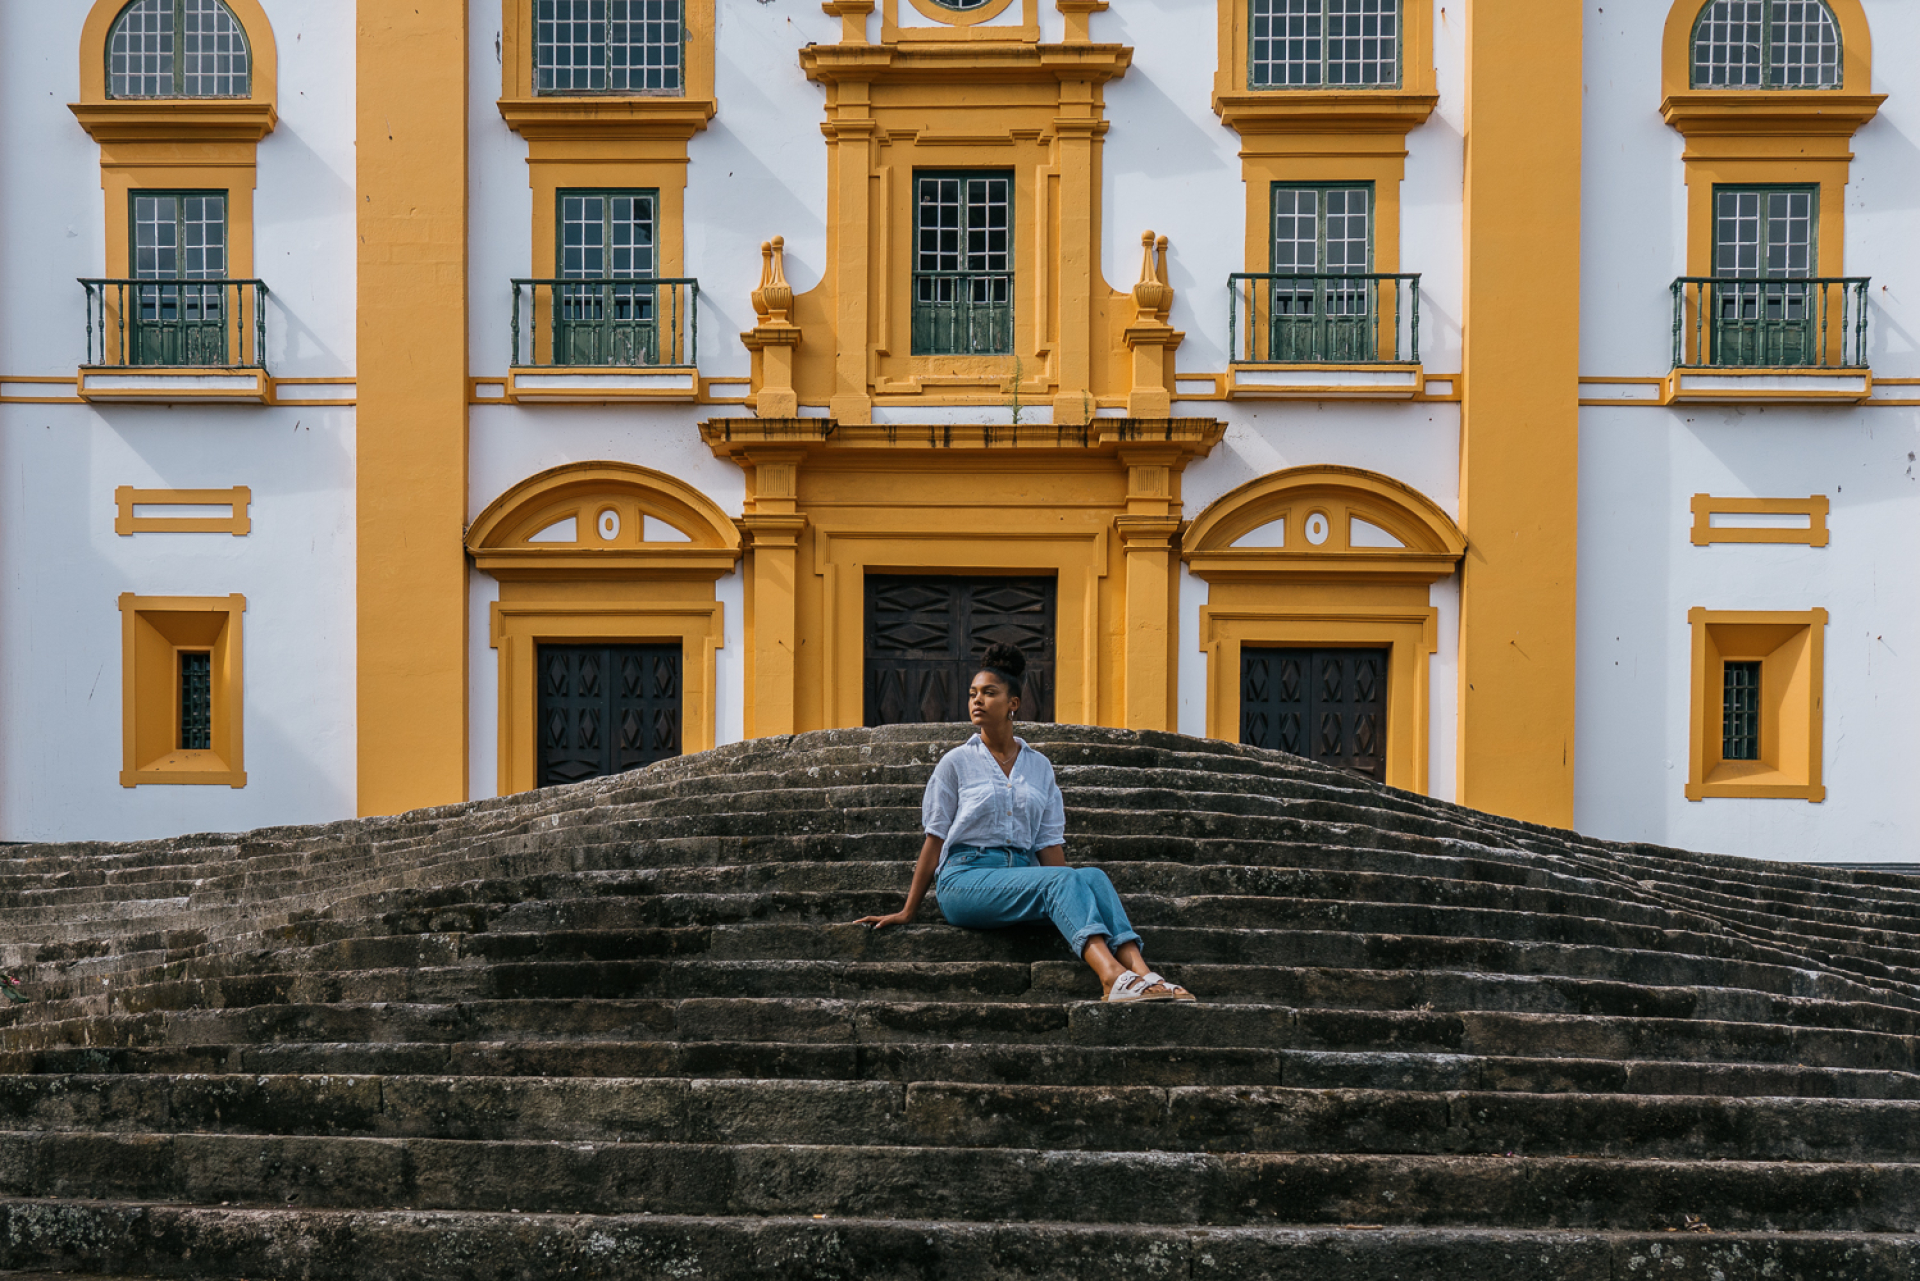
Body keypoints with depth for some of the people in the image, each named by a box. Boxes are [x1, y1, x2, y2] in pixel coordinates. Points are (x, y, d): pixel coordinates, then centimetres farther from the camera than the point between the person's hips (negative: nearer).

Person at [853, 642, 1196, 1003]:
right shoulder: (957, 763, 7)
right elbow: (935, 840, 7)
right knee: (1063, 879, -32)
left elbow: (1049, 843, 15)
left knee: (1093, 876, -28)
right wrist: (907, 912, 5)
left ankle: (1141, 973, -47)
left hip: (1023, 873, 4)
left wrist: (1070, 899, 4)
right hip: (965, 876, -4)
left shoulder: (1039, 766, 17)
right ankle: (1114, 978, -53)